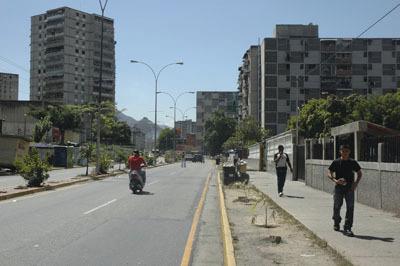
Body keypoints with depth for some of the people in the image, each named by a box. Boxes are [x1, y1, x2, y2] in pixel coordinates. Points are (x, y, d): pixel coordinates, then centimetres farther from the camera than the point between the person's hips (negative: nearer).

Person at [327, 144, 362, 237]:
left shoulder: (353, 162, 4)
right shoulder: (336, 162, 0)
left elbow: (359, 173, 13)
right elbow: (329, 173, 4)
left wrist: (356, 183, -3)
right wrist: (335, 180, -16)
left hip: (349, 187, 1)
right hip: (338, 187, -1)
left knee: (350, 207, -6)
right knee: (337, 206, 4)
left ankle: (347, 228, -2)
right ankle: (336, 222, 33)